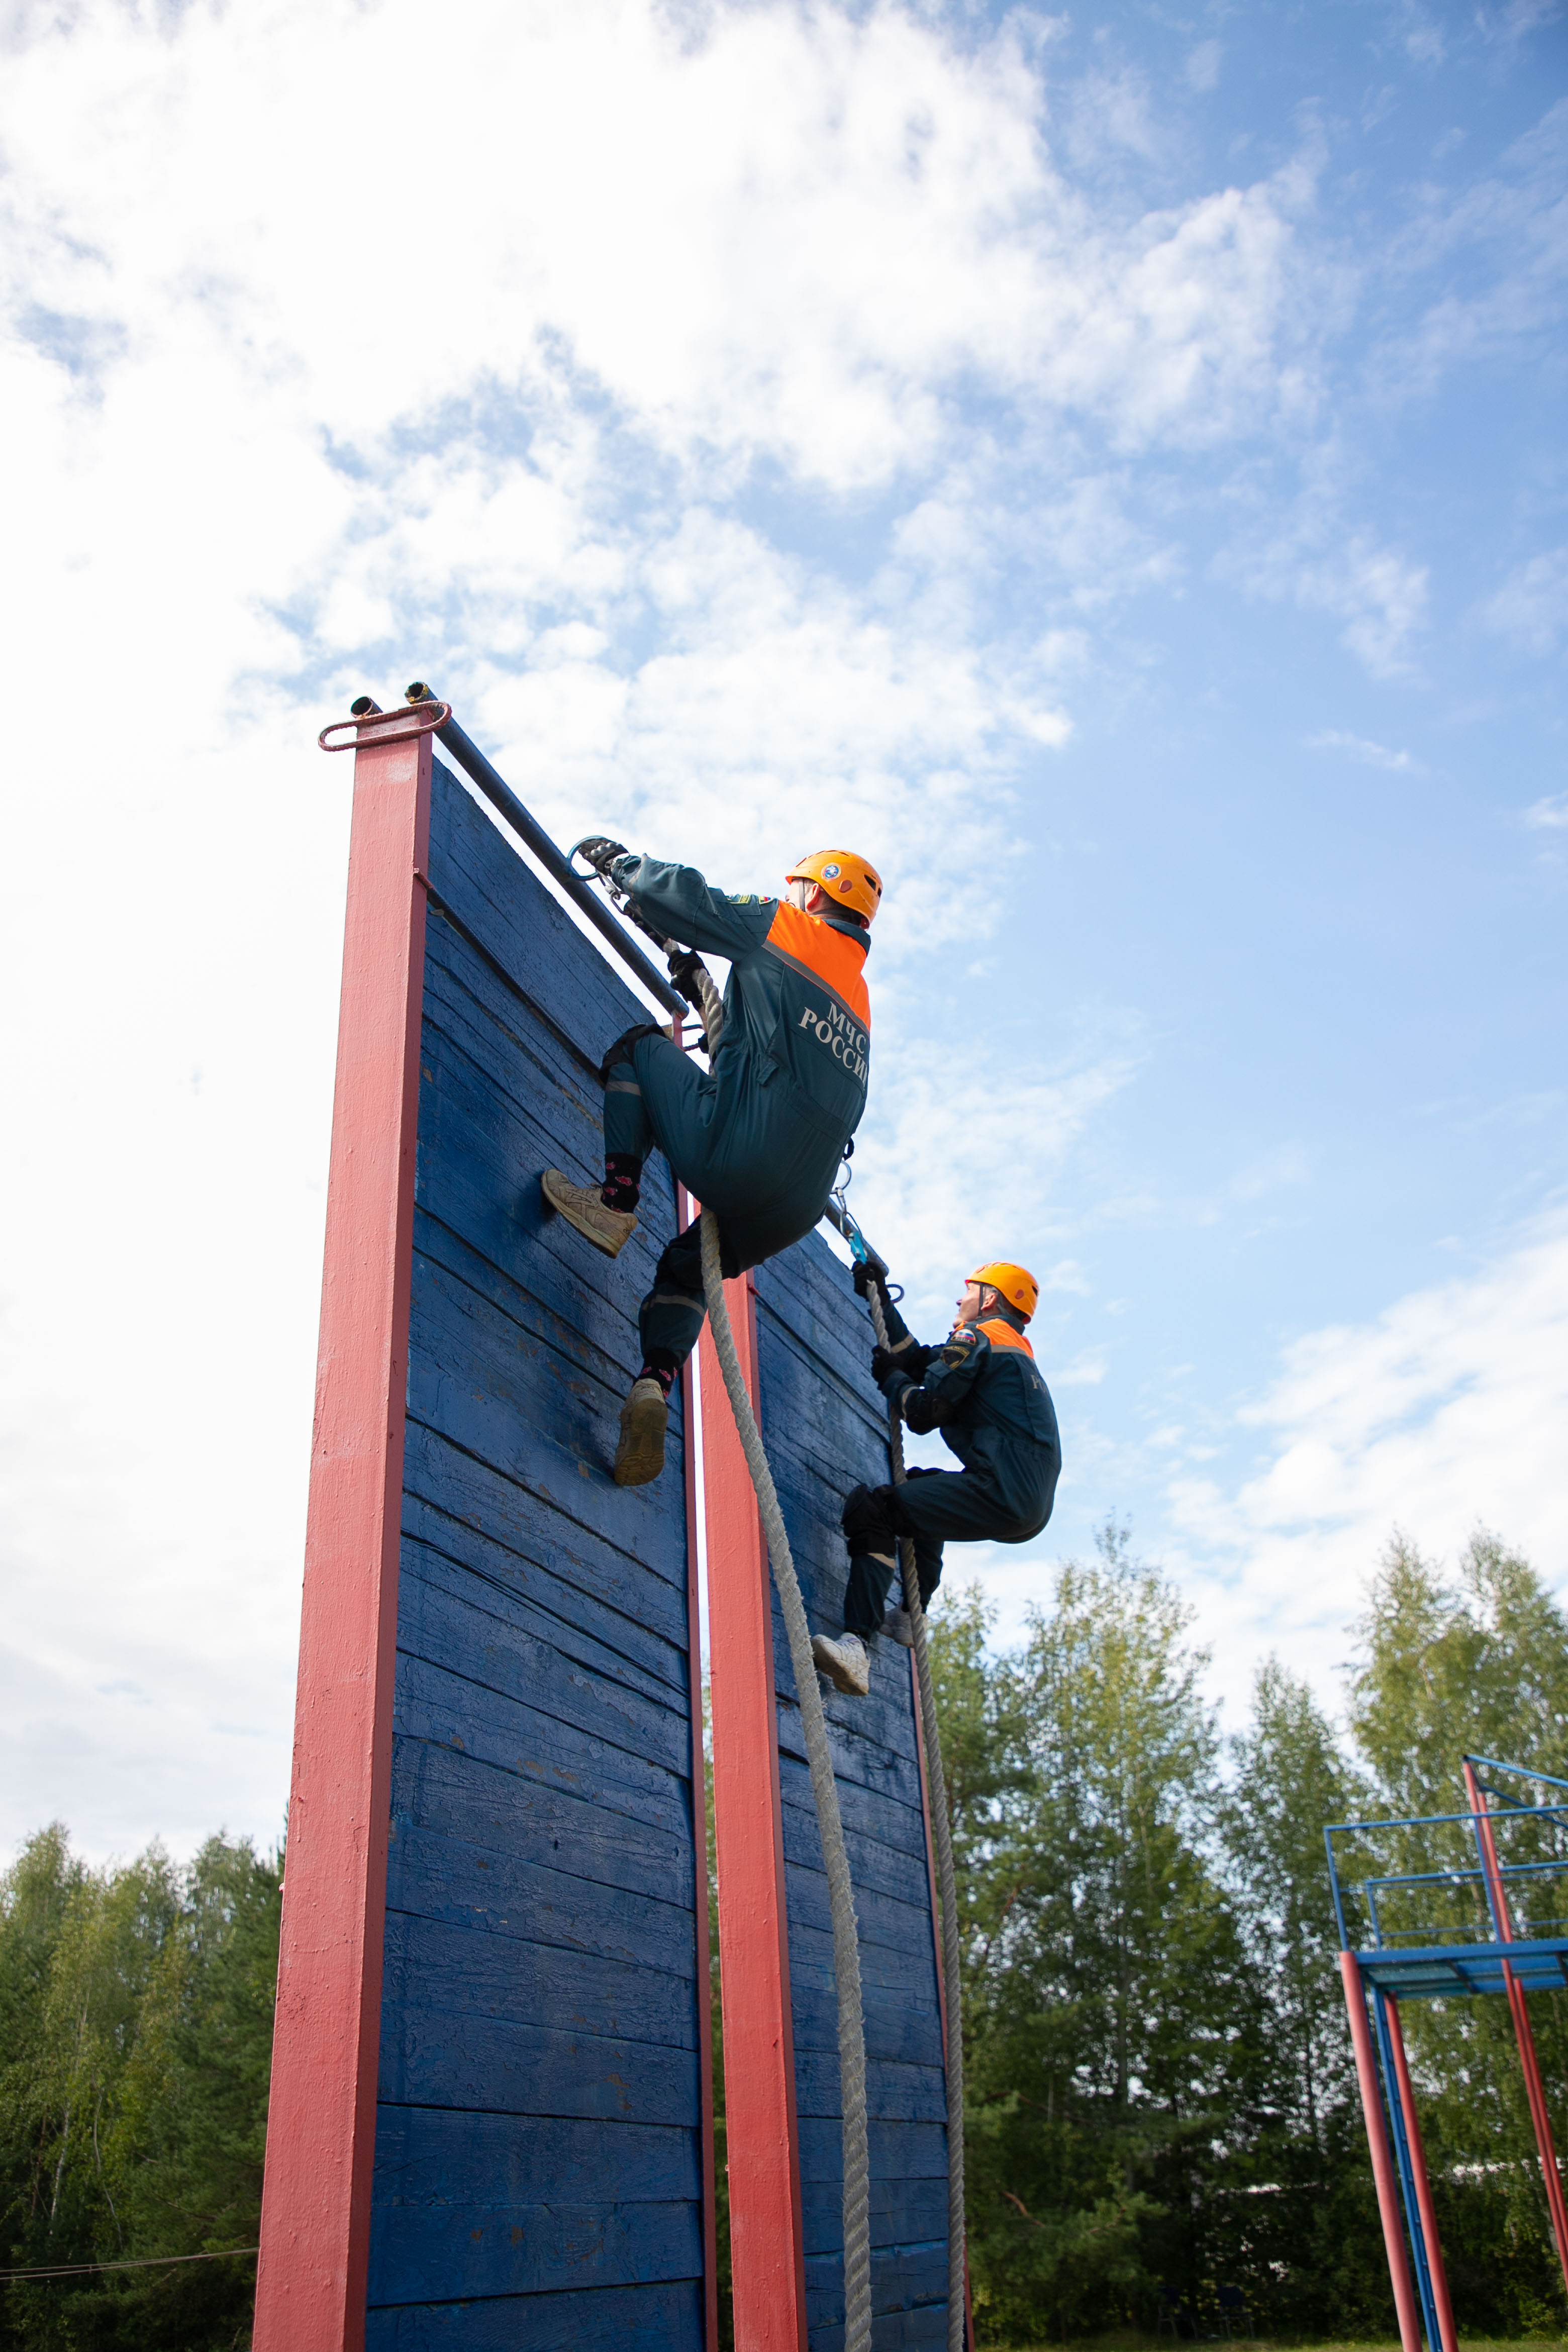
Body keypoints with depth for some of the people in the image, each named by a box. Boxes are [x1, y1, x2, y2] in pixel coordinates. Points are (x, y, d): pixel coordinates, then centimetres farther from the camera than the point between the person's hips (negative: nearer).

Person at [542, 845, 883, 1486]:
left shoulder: (782, 929, 8)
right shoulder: (857, 1001, 26)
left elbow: (674, 894, 7)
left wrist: (619, 860, 26)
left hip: (735, 1155, -7)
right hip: (797, 1208, 7)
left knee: (639, 1044, 14)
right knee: (686, 1265, 29)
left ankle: (614, 1202, 2)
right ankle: (655, 1385, 4)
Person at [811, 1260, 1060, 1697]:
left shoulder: (976, 1337, -2)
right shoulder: (1016, 1350, 27)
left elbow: (924, 1413, -7)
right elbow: (919, 1360, 29)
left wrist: (889, 1377, 11)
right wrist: (881, 1299, 34)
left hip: (1004, 1493, -10)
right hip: (1032, 1507, 10)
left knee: (870, 1508, -15)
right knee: (922, 1490, 34)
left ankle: (857, 1645, -33)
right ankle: (909, 1619, 29)